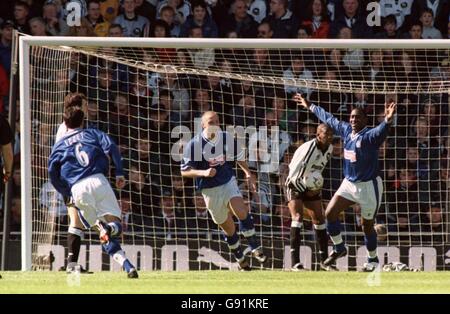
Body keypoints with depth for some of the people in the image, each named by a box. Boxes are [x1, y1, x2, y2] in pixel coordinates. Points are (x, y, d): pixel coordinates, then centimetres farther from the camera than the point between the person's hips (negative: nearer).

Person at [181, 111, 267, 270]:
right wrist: (203, 173, -26)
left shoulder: (226, 138, -3)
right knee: (228, 227, 5)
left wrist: (248, 174, 3)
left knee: (242, 211, -23)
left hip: (228, 182, 2)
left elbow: (238, 157, 15)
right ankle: (240, 258, 23)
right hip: (210, 190, -2)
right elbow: (184, 171, -10)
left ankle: (255, 248, -14)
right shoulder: (194, 144, -13)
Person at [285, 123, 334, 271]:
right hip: (295, 185, -7)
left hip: (312, 186, 7)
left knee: (319, 219, 4)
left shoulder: (329, 148, -4)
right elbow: (293, 176, -27)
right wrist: (307, 190, -18)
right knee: (297, 217, -21)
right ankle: (295, 262, -26)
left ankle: (324, 260, 14)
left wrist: (317, 187, 5)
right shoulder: (308, 149, -29)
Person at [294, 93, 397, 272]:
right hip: (349, 184, 6)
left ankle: (372, 260, 23)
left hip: (369, 186, -6)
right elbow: (328, 118, 16)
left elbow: (380, 131, -41)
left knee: (367, 225, 3)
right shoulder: (346, 131, 2)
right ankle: (339, 248, 15)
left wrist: (387, 121, -63)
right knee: (330, 213, -4)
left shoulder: (369, 136, -19)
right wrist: (310, 107, 27)